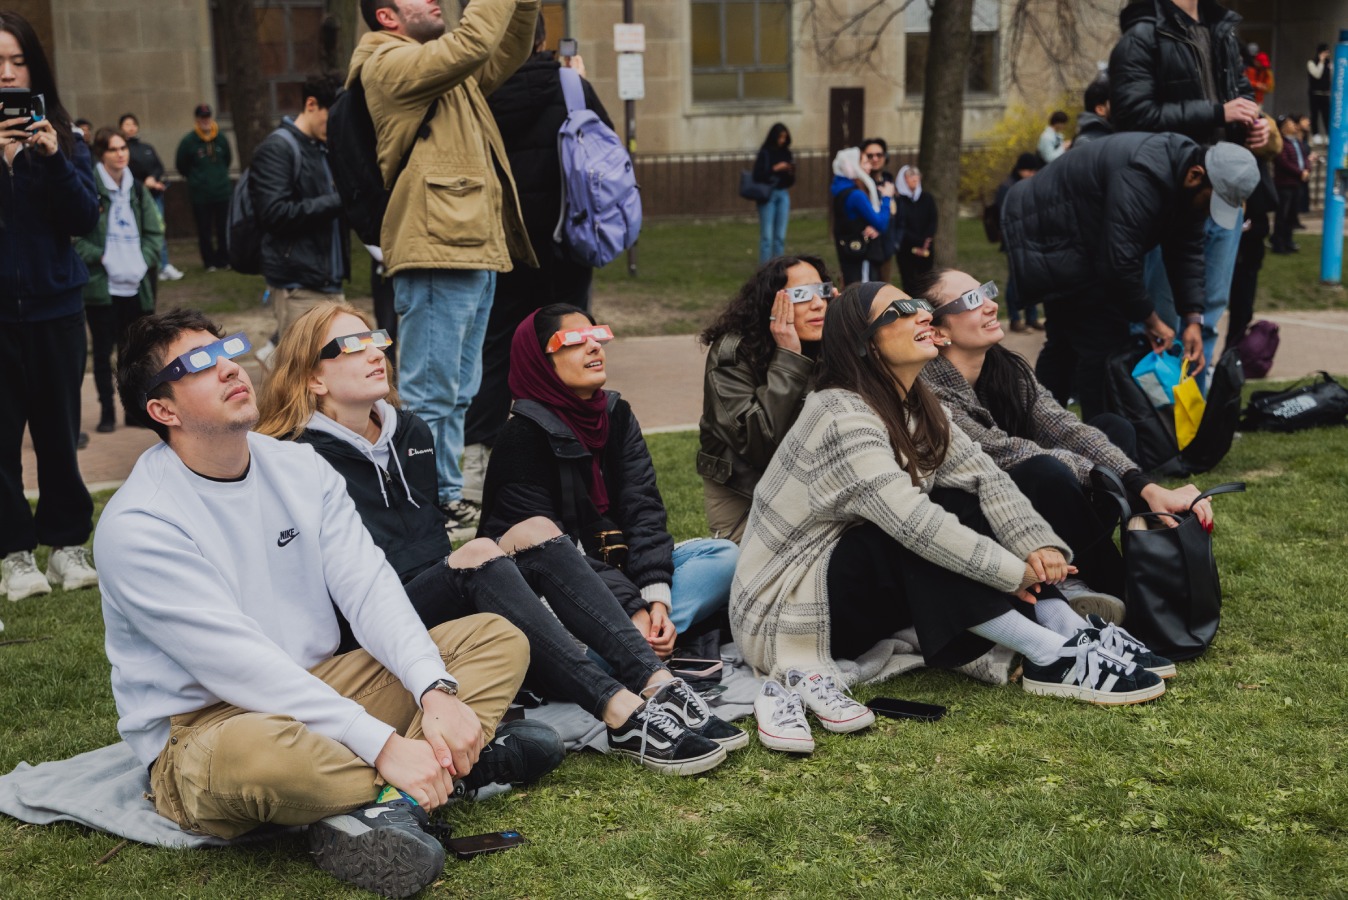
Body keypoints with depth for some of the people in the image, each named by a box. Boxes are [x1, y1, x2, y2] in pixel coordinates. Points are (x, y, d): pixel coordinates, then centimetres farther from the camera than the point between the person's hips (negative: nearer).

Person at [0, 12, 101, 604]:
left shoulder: (61, 138, 7)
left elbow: (85, 219, -2)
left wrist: (53, 159, -16)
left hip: (54, 305, 2)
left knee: (59, 429, 6)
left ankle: (68, 545, 17)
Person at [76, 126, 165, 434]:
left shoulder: (137, 189, 11)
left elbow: (155, 232, 14)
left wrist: (145, 259, 0)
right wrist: (99, 257, -16)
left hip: (135, 285, 4)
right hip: (100, 285, -4)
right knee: (103, 351, 4)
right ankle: (107, 411, 15)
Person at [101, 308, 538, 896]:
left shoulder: (299, 467, 3)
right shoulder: (136, 526, -17)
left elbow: (368, 587, -5)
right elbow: (240, 667, -25)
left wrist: (435, 692, -22)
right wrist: (384, 745, -30)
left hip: (318, 689, 7)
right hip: (201, 731, -7)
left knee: (499, 637, -3)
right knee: (253, 749, -44)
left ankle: (369, 811, -23)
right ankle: (452, 772, -16)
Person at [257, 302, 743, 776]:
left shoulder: (410, 433, 17)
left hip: (442, 604, 7)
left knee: (535, 531, -16)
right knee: (476, 555, -31)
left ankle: (659, 686, -30)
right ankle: (622, 715, -41)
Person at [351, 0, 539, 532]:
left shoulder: (446, 68, 22)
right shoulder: (390, 64, -7)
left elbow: (505, 55, 25)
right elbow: (472, 43, -18)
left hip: (475, 249, 10)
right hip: (437, 252, -10)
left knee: (458, 392, 15)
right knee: (431, 392, -6)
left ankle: (447, 496, 24)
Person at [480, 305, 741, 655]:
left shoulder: (617, 416, 7)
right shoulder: (524, 435, -12)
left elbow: (643, 510, -3)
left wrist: (656, 600, -19)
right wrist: (632, 610, -26)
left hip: (618, 567, 7)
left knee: (726, 555, -12)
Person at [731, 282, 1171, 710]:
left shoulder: (914, 407, 4)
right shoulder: (841, 417, -24)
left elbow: (985, 476, -4)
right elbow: (914, 524, -31)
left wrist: (1038, 544, -20)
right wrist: (1016, 573, -24)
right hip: (783, 613, -8)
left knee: (963, 506, -8)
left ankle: (1072, 631, -15)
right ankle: (1050, 657, -25)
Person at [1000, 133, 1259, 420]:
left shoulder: (1189, 186, -3)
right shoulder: (1142, 179, -33)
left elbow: (1186, 253, 2)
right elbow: (1120, 263, -34)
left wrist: (1194, 319, -7)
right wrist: (1151, 320, -21)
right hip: (1048, 237, -11)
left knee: (1066, 341, 18)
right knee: (1105, 344, -11)